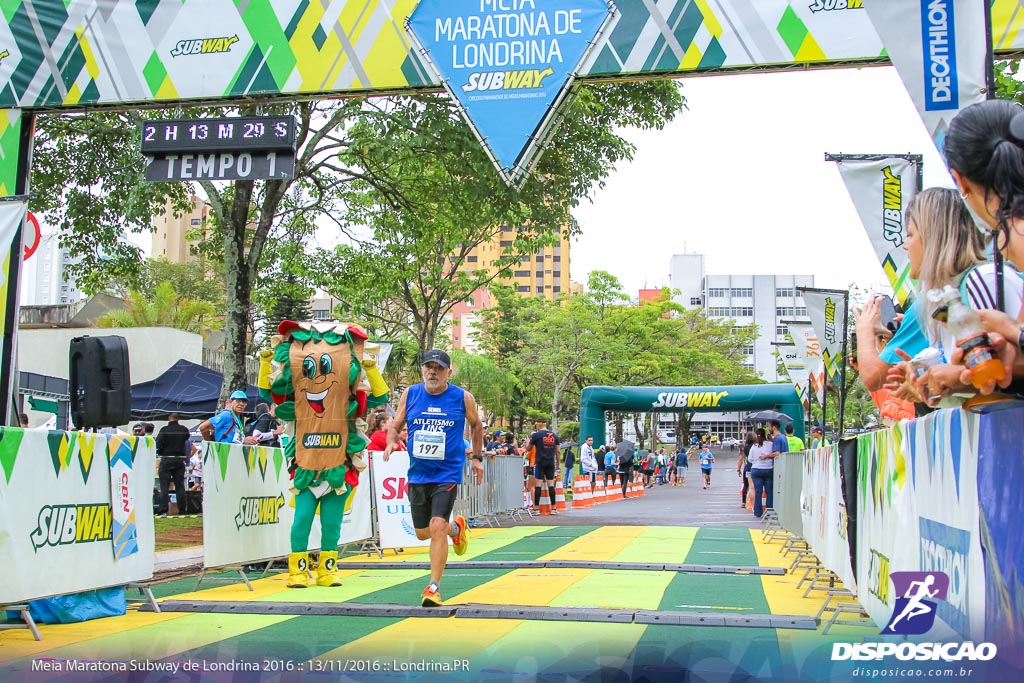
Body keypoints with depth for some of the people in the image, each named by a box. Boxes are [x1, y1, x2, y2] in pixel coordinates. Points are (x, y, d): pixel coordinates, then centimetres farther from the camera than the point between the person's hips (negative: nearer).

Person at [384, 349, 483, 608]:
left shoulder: (463, 398, -4)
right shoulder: (410, 394, 0)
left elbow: (476, 425, 14)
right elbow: (395, 426, 9)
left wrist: (477, 457, 9)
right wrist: (391, 442, -12)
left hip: (447, 473, -4)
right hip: (417, 474, 4)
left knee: (437, 526, -18)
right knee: (422, 533, 13)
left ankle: (434, 587, -6)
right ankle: (456, 528, 46)